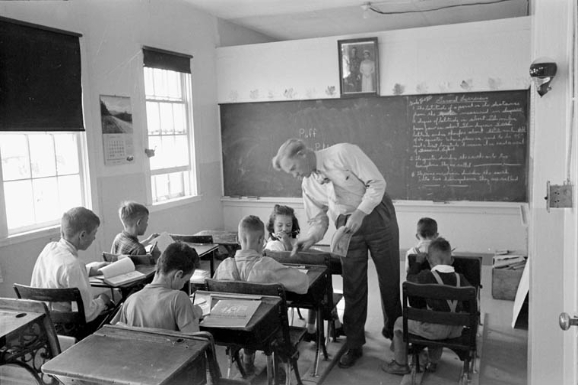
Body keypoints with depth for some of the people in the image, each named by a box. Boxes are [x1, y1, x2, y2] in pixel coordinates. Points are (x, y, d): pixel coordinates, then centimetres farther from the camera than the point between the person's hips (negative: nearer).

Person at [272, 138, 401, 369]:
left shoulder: (343, 153, -17)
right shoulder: (308, 185, 1)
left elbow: (377, 182, -18)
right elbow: (318, 219, 5)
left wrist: (360, 213, -25)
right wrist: (311, 238, -15)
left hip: (377, 215, -4)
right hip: (346, 226, 4)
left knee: (389, 278, 7)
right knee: (352, 285, 4)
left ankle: (393, 329, 31)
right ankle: (354, 345, 17)